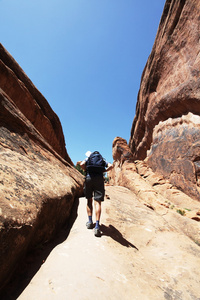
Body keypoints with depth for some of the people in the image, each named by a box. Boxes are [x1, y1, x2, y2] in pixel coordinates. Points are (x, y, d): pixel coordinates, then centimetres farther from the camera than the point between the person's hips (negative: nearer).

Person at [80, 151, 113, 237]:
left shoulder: (88, 159, 19)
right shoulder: (102, 160, 23)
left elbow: (82, 164, -2)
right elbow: (110, 166, 5)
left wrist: (86, 170, 14)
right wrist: (103, 171, 13)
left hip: (89, 178, 0)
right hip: (99, 179, 0)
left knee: (89, 200, 16)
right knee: (97, 202, -4)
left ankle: (90, 222, 15)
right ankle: (97, 226, -12)